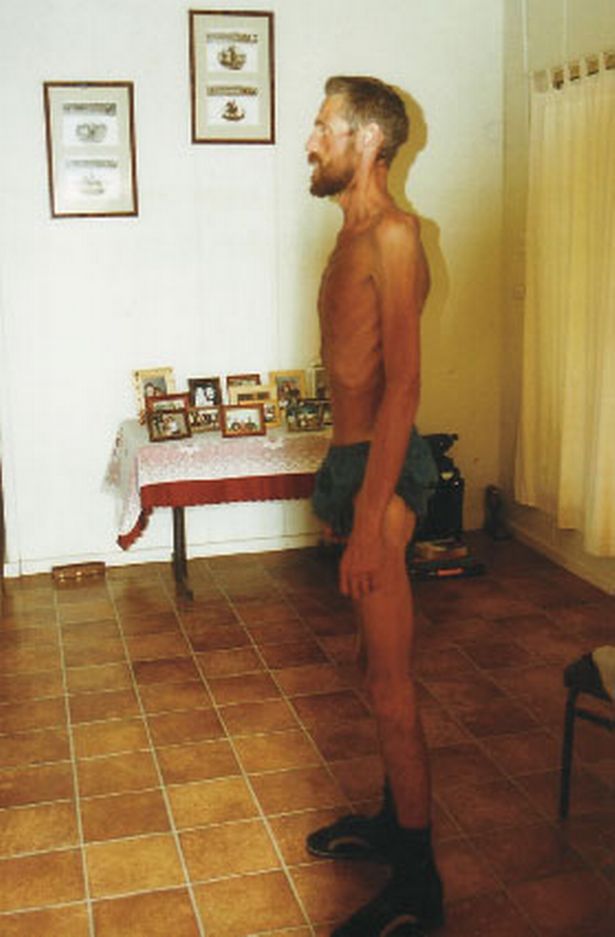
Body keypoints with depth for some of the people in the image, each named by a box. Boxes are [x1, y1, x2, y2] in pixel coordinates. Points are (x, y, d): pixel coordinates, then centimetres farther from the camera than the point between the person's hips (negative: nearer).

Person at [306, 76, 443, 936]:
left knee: (389, 679, -3)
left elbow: (403, 384, -22)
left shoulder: (393, 235, -15)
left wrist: (369, 521, -25)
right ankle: (394, 820, 35)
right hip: (351, 458, 10)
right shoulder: (353, 235, 16)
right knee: (380, 663, 19)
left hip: (381, 466, -10)